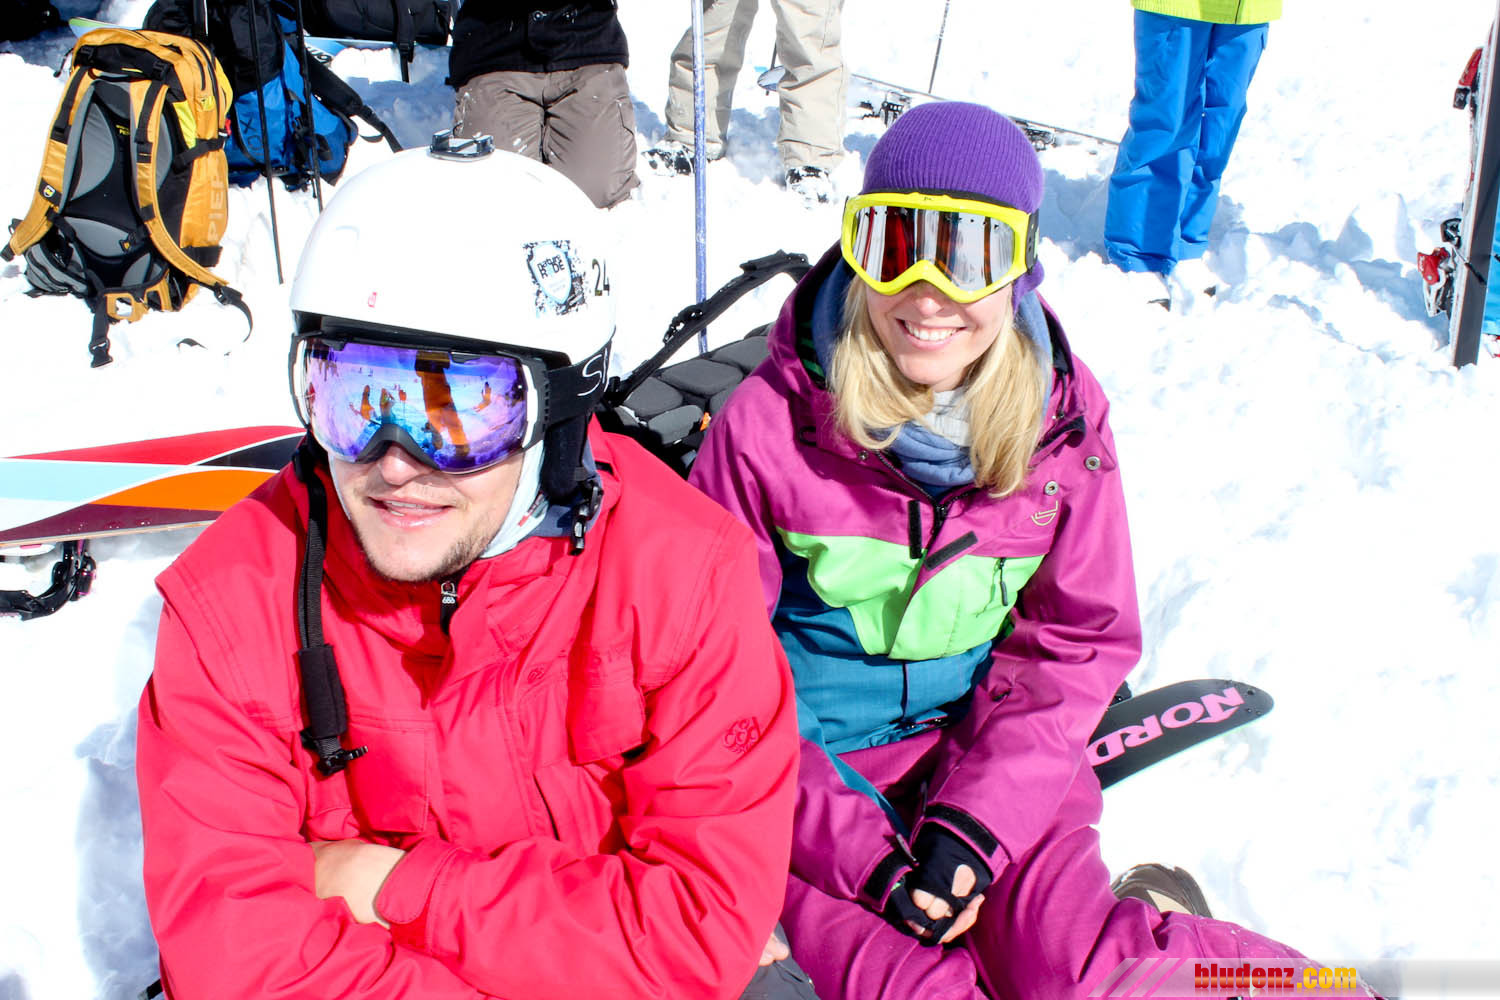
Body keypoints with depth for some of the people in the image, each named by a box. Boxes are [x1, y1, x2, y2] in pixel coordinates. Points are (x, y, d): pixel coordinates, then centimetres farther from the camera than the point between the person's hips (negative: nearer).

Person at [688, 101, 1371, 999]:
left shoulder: (1065, 420, -6)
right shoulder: (769, 425, -16)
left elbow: (1077, 640, -1)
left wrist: (973, 823, -13)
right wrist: (865, 857, -17)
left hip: (986, 743, 3)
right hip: (813, 765, -2)